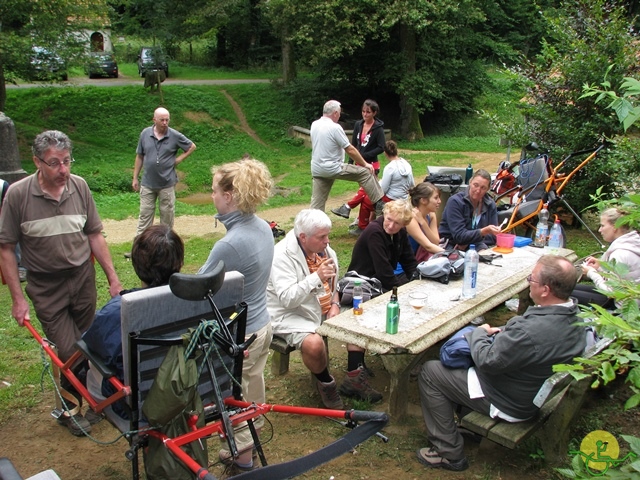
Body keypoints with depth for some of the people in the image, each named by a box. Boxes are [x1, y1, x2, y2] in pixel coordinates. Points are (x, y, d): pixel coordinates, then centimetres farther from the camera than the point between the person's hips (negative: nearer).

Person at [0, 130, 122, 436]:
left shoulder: (79, 186, -4)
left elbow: (94, 236, 5)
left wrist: (113, 278, 3)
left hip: (83, 278, 3)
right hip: (46, 287, -3)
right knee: (70, 351, -5)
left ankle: (79, 401, 34)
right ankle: (69, 408, 22)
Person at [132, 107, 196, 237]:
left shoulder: (175, 136, -6)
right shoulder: (145, 133, 0)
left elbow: (192, 146, 9)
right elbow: (139, 157, 8)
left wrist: (179, 159, -2)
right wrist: (135, 178, 8)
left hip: (167, 184, -1)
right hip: (147, 183, 1)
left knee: (167, 214, 9)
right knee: (145, 214, 4)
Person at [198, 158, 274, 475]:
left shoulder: (229, 245, -30)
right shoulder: (263, 228, -3)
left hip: (237, 336, -9)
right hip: (262, 325, 9)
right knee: (253, 393, 25)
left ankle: (242, 461, 33)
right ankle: (249, 447, 46)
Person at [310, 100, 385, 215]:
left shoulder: (314, 125, 5)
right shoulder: (335, 128, -15)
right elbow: (350, 150, -13)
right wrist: (365, 164, -2)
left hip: (316, 170, 8)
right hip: (333, 168, -7)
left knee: (317, 203, 12)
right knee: (366, 173, -1)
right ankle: (379, 204, -1)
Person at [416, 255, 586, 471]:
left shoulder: (532, 330, -40)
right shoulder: (575, 316, -11)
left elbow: (486, 361, -27)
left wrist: (480, 332, -10)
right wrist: (502, 332, -5)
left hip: (509, 405, -9)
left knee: (429, 372, 0)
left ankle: (450, 453, 9)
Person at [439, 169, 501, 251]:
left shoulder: (490, 205, 3)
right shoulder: (455, 202, -12)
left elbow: (493, 237, 0)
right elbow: (459, 236, -19)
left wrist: (468, 242, -14)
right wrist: (484, 232, -35)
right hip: (451, 246, -4)